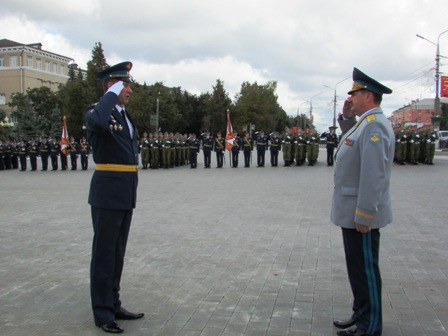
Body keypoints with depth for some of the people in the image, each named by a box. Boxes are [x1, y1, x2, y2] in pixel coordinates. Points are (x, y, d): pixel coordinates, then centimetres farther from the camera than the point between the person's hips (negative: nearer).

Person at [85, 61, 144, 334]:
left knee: (118, 252, 15)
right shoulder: (98, 111, -10)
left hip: (127, 194, 8)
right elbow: (98, 122, -37)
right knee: (104, 253, 1)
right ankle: (103, 313, 13)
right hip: (108, 193, -8)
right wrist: (112, 93, -22)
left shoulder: (125, 115, 15)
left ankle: (114, 305, 28)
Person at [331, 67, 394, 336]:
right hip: (352, 212, 10)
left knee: (365, 269, 1)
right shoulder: (366, 123, 12)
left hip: (361, 215, -10)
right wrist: (347, 116, 17)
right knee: (358, 267, 18)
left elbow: (374, 174, -25)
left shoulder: (374, 126, -20)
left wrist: (364, 215, -25)